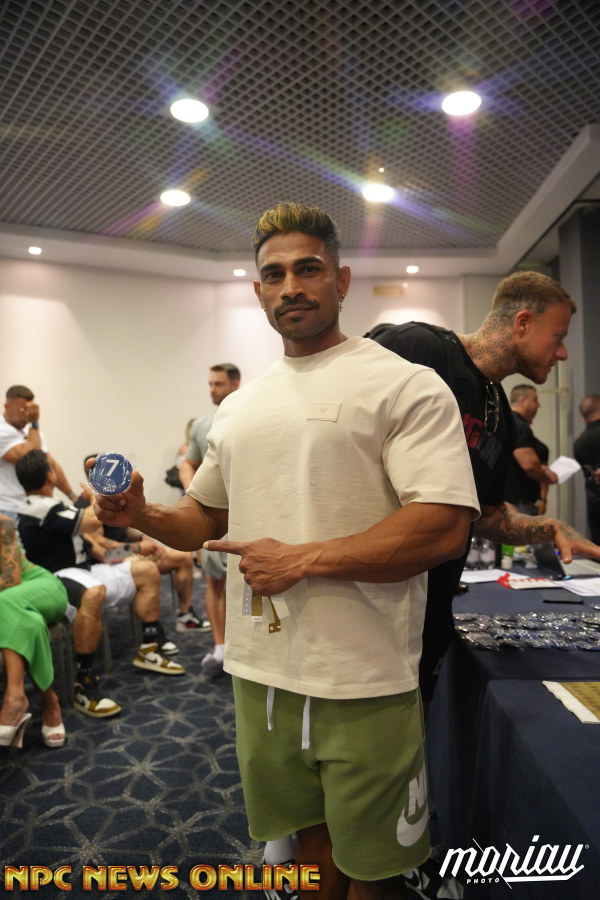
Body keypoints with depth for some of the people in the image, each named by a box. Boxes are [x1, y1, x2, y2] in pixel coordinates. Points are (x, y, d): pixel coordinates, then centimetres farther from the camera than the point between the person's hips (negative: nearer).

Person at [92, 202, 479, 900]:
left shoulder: (405, 385, -10)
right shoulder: (239, 406, 9)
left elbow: (444, 527, -20)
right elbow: (207, 516, 17)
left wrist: (301, 560, -20)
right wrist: (143, 515, -4)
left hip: (364, 680, -5)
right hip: (259, 668, 5)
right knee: (308, 831, 25)